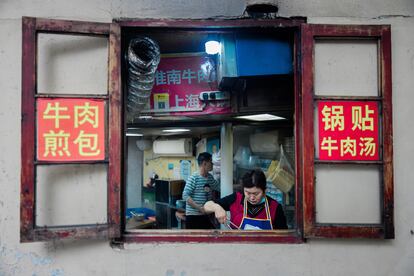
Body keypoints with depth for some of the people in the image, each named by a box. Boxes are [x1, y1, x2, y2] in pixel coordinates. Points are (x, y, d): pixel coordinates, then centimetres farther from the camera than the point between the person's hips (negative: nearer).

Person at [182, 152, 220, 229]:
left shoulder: (210, 177, 9)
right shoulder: (193, 178, -14)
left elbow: (219, 187, 23)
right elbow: (185, 196, -19)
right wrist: (199, 207, -24)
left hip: (205, 215, 8)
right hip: (193, 216, -8)